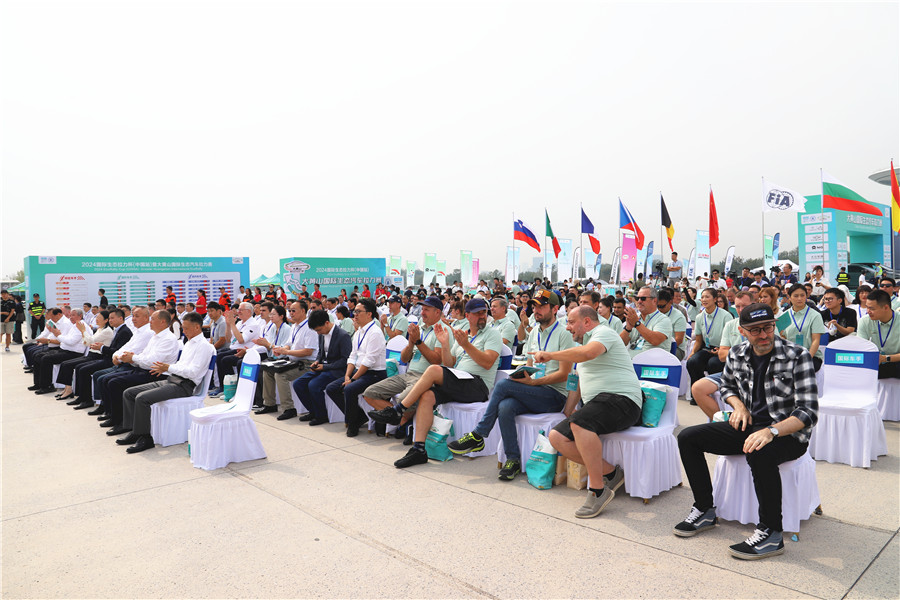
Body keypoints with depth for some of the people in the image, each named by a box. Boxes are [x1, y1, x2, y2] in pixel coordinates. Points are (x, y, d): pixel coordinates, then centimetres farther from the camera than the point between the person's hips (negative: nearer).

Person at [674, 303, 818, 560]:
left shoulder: (797, 356, -15)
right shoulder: (737, 354, 1)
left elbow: (809, 411, -20)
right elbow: (727, 386, 22)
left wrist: (771, 431, -35)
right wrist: (738, 405, -1)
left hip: (788, 433, -6)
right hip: (748, 426, 6)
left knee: (759, 453, -39)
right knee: (688, 438, -6)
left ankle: (772, 534, -19)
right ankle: (705, 511, 7)